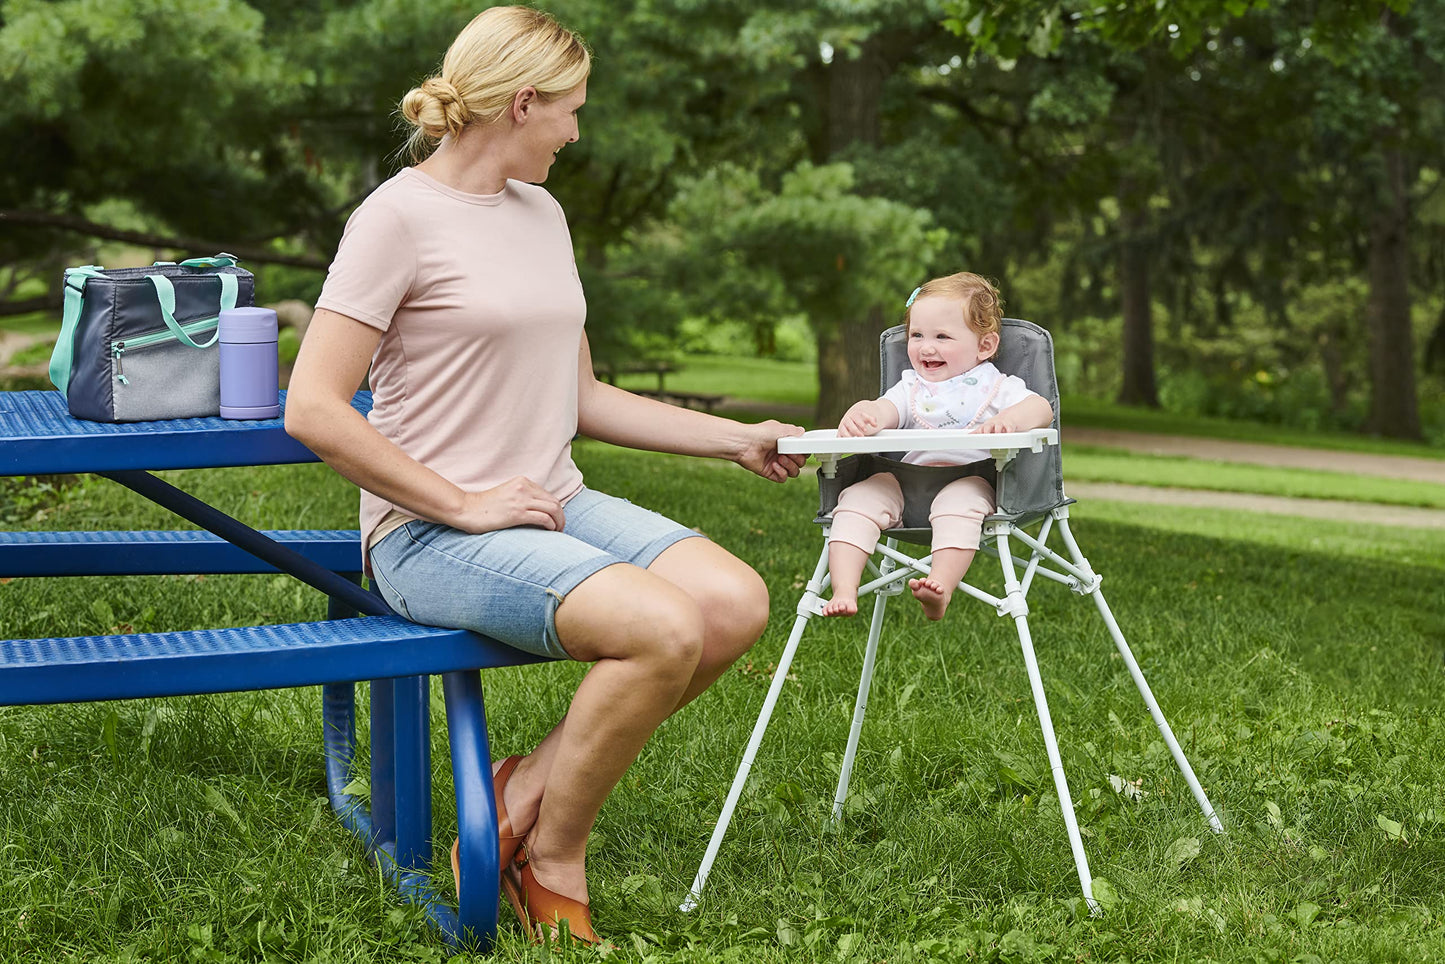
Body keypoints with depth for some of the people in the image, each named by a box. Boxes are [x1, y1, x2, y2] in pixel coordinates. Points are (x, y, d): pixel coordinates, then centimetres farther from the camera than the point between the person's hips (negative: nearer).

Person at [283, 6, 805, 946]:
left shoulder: (542, 213, 15)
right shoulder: (400, 216, -9)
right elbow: (313, 410, -17)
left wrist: (738, 439, 18)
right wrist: (463, 504, -17)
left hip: (554, 506, 8)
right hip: (433, 536, -8)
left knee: (736, 603, -15)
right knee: (663, 628, -28)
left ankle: (529, 784, -1)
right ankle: (552, 861, -5)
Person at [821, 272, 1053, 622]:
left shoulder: (996, 386, 12)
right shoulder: (912, 387, 23)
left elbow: (1041, 408, -4)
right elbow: (883, 410, 5)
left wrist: (1010, 419, -28)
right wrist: (858, 416, -21)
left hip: (969, 479, -4)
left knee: (957, 503, -38)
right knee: (857, 497, -20)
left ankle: (940, 588, -49)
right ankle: (844, 589, -31)